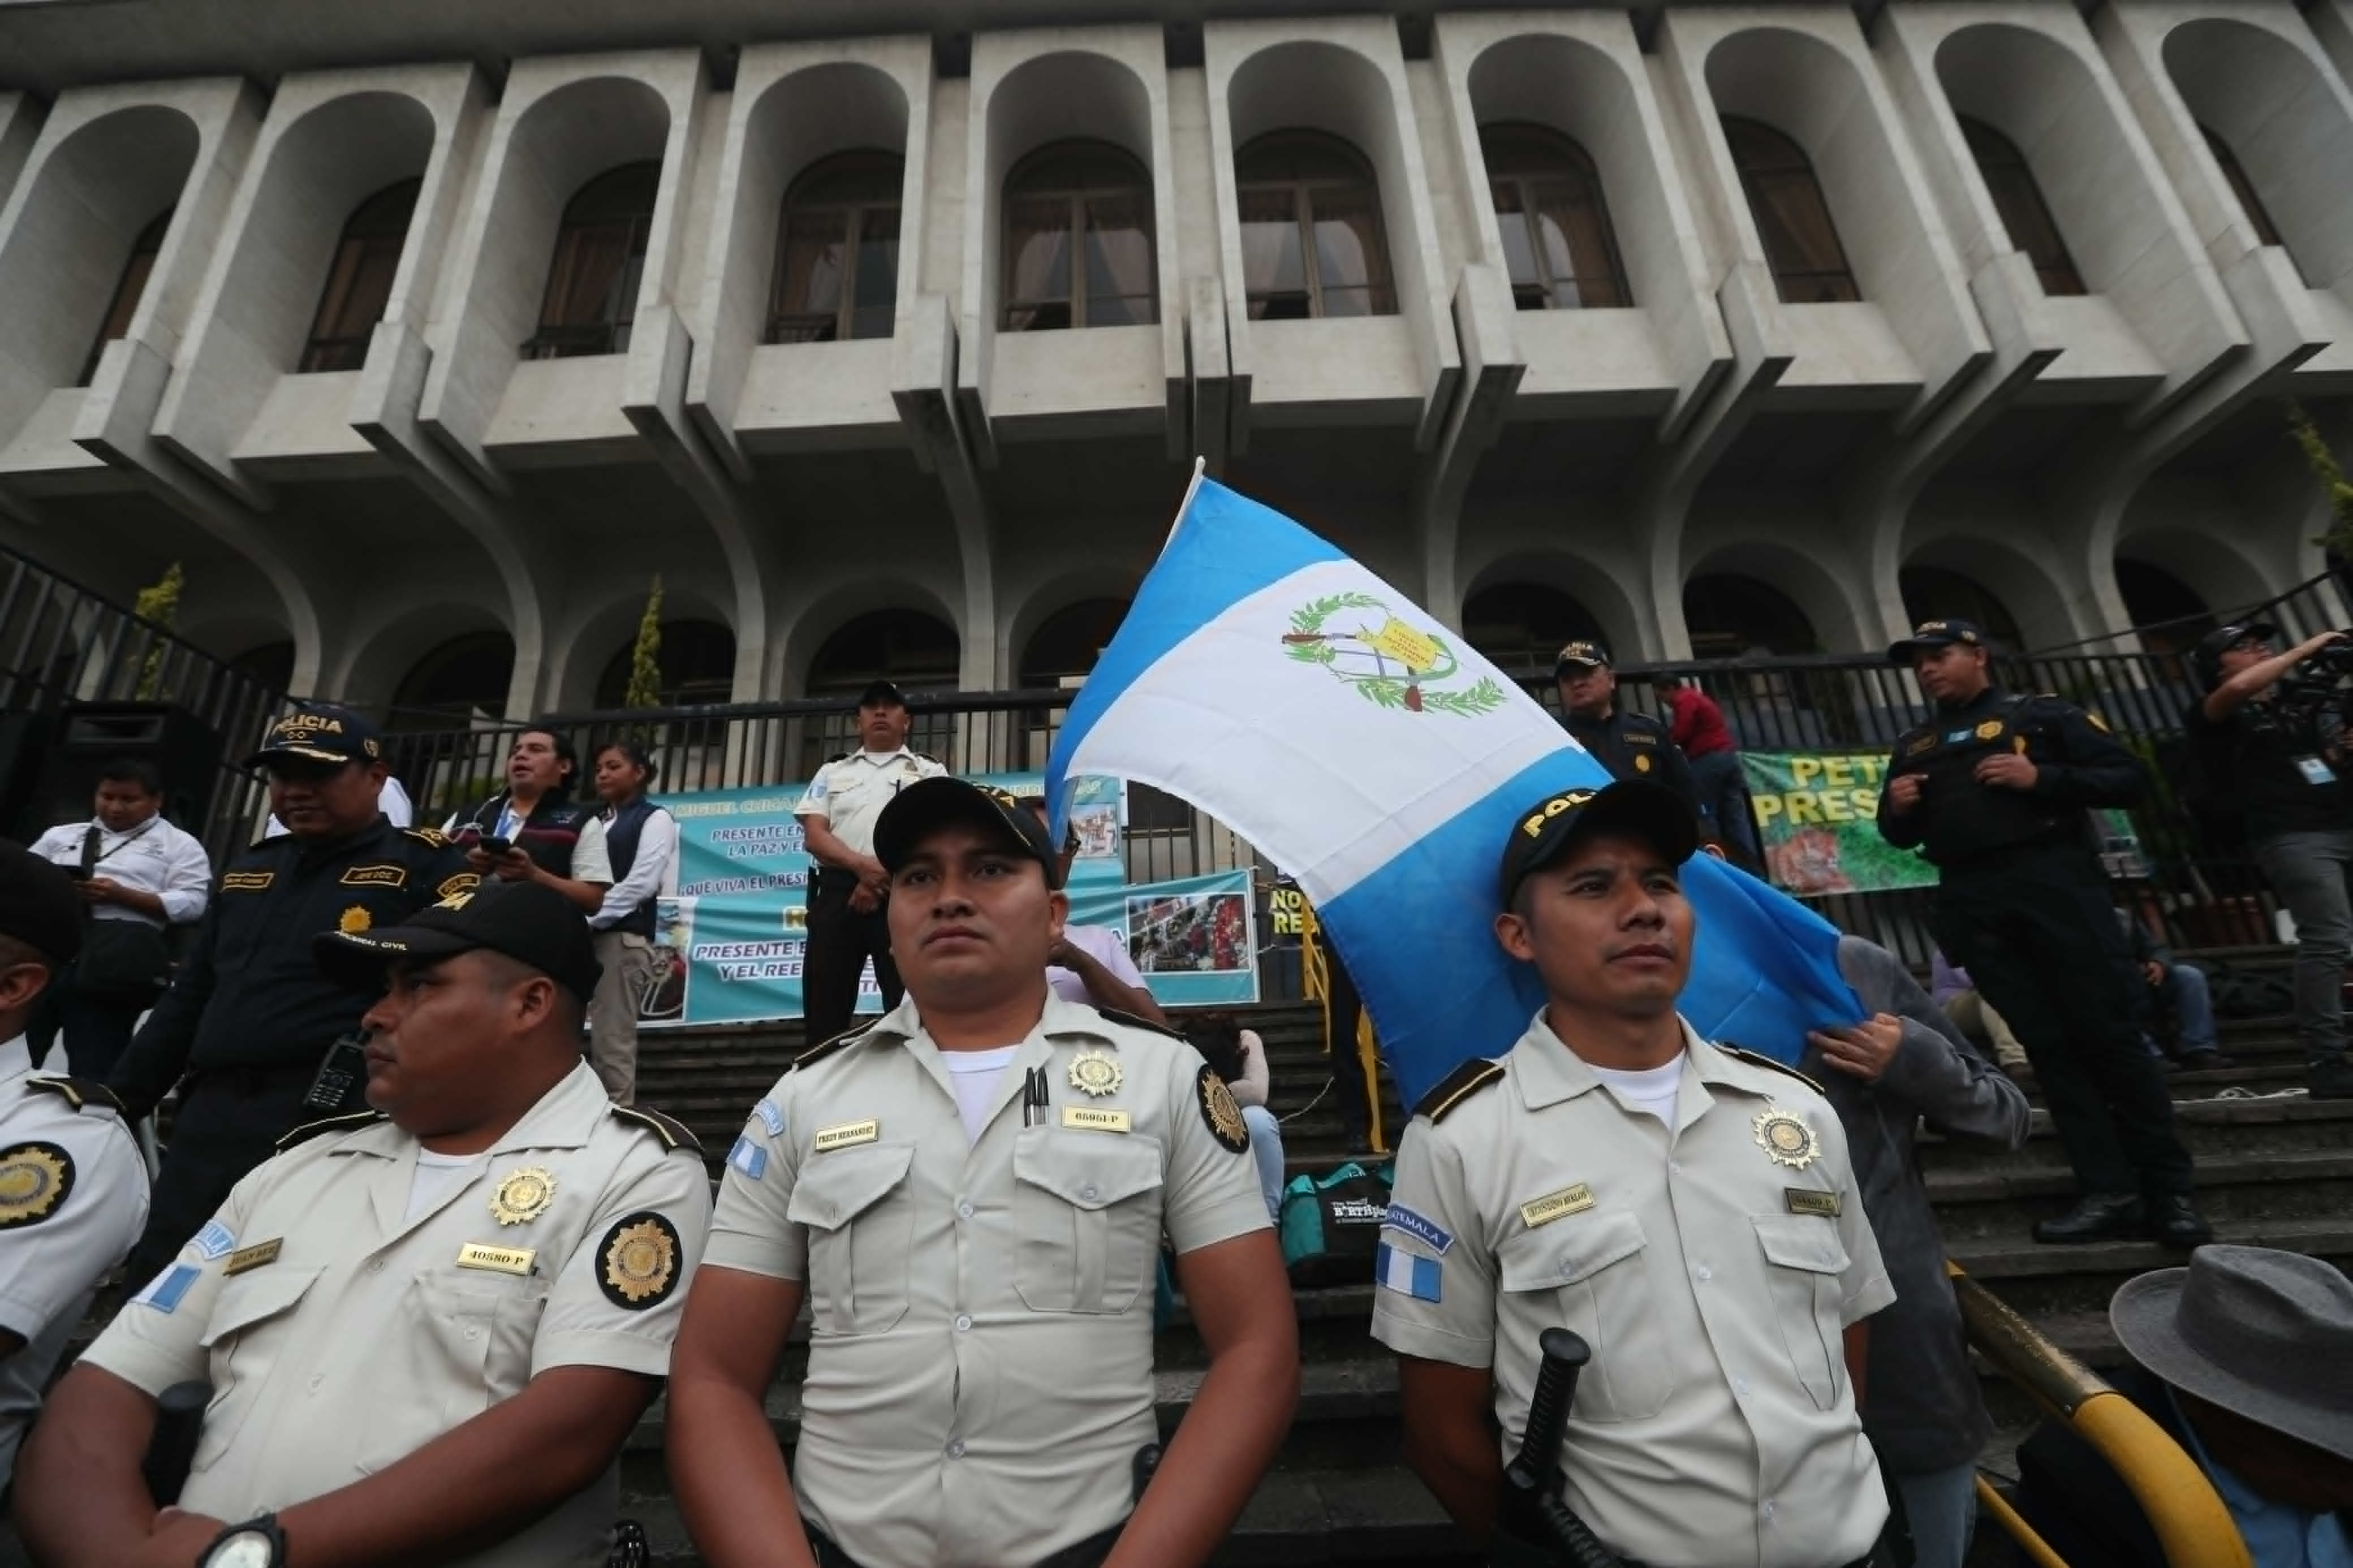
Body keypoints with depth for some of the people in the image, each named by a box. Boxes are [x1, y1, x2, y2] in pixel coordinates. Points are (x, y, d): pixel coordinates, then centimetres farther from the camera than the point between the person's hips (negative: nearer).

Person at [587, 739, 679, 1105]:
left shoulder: (655, 818, 3)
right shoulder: (594, 822, 22)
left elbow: (642, 883, -8)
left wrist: (587, 918, -10)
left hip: (624, 937, -6)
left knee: (613, 1042, -7)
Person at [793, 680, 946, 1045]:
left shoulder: (930, 770, 13)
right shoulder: (832, 772, 20)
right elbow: (814, 834, 7)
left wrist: (882, 878, -13)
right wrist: (862, 866, -13)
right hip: (837, 891, 3)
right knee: (824, 1004, 2)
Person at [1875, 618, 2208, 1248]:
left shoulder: (2042, 715, 8)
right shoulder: (1914, 747, 19)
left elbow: (2128, 778, 1)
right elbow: (1901, 836, 21)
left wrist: (2042, 779, -14)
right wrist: (1894, 809, -1)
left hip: (2054, 881, -3)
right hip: (1973, 903, 3)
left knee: (2110, 1035, -1)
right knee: (2048, 1044, 3)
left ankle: (2169, 1191, 10)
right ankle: (2109, 1193, 7)